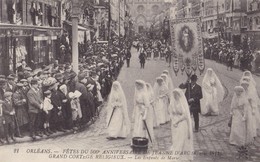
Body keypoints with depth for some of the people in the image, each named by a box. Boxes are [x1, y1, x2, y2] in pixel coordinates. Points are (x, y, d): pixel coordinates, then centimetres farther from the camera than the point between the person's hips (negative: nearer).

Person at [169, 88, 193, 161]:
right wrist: (173, 121, -6)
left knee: (181, 141, -4)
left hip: (182, 124, -6)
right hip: (175, 123, 6)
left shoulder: (183, 103, -15)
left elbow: (185, 115, -15)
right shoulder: (173, 103, 2)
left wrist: (177, 121, -13)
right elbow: (171, 114, 7)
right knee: (175, 140, 8)